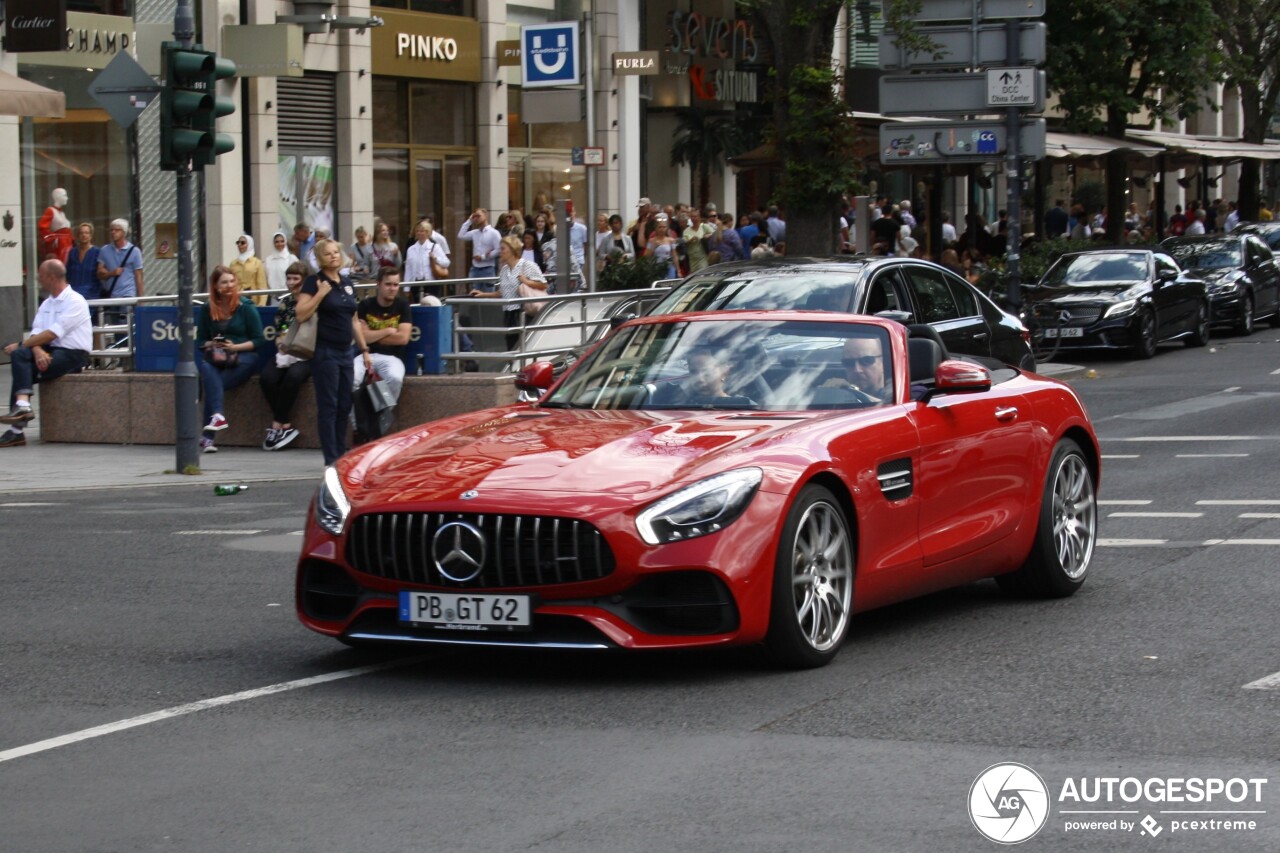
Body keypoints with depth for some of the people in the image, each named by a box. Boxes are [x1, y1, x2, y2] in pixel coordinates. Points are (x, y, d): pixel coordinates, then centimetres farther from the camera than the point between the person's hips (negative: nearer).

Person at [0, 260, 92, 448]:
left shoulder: (75, 301, -8)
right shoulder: (46, 304, 18)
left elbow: (52, 334, -16)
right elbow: (36, 333, 5)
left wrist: (21, 344, -13)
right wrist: (38, 351, -17)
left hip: (73, 354, -7)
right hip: (49, 351, 7)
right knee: (19, 355, -18)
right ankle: (22, 405, -30)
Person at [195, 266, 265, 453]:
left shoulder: (246, 307, 3)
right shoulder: (208, 309, 13)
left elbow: (259, 340, 1)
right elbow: (200, 341, 18)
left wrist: (235, 347, -11)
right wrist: (211, 345, -4)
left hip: (243, 358, -3)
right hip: (215, 358, 3)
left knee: (210, 383, -29)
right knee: (205, 364, -34)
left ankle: (208, 436, -32)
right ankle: (217, 414, -46)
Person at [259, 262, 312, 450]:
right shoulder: (285, 302, 15)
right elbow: (279, 332, 15)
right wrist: (283, 348, -6)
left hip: (306, 355, -5)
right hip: (286, 355, 5)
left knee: (293, 375, -35)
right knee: (267, 377, -25)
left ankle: (277, 425, -25)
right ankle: (286, 425, -18)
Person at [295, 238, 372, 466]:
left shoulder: (347, 284, 14)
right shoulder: (314, 282, -5)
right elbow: (302, 315, -14)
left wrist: (364, 349, 17)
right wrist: (320, 293, -18)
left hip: (345, 352, 7)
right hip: (324, 351, -7)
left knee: (344, 406, 8)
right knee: (328, 406, -5)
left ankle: (341, 454, 15)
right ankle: (331, 459, -3)